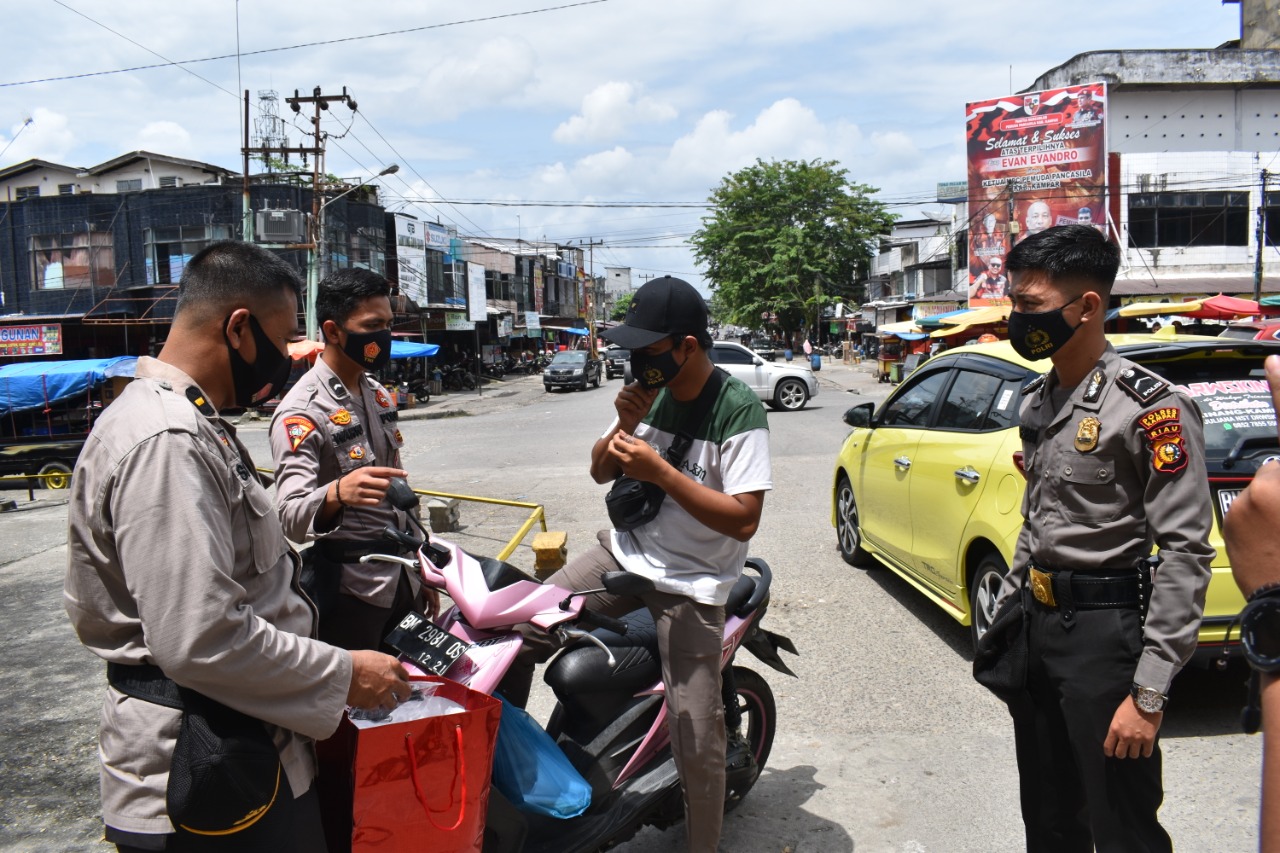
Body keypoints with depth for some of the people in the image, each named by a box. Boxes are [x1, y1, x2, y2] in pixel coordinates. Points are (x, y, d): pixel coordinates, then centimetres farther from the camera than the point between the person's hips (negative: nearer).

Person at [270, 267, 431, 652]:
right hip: (352, 589, -7)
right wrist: (338, 493, -47)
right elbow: (291, 517, -26)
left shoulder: (378, 393, 10)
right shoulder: (301, 411, -16)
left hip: (402, 576, 8)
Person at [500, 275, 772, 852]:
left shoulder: (739, 411, -16)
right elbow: (600, 472, 10)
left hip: (691, 584, -6)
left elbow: (743, 520, -21)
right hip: (624, 553, 6)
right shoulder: (654, 391, 2)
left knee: (695, 734, -9)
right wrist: (626, 425, -10)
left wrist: (660, 471, -26)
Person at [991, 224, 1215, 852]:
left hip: (1104, 631, -8)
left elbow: (1186, 554, -19)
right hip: (1037, 625, 8)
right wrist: (1006, 609, 17)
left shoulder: (1150, 407, -16)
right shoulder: (1037, 400, 9)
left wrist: (1149, 694, -21)